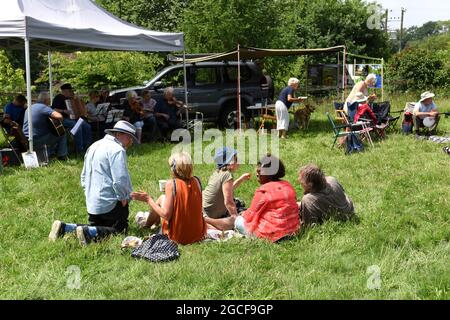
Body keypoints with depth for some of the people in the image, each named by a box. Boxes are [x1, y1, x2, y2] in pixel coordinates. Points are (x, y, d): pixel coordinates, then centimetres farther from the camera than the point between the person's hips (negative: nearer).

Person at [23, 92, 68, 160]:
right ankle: (62, 156, 13)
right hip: (37, 140, -8)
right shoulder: (44, 107, -13)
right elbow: (59, 116, -27)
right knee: (62, 135, 8)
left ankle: (49, 153, 32)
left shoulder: (30, 107, 13)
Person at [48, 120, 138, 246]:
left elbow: (83, 177, 20)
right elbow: (120, 180, -23)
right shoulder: (117, 150, -16)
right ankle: (88, 232, -20)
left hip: (91, 203, 9)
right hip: (110, 203, -9)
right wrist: (125, 198, -8)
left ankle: (64, 227, 3)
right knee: (120, 230, 0)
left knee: (95, 226, 21)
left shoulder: (94, 147, 14)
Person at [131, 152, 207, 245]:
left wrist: (148, 199, -8)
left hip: (178, 236, -4)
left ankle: (146, 227, 38)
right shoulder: (196, 181, -3)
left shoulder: (171, 184, -16)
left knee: (162, 198, 15)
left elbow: (166, 215, -18)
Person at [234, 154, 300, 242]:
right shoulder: (288, 186, 5)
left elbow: (252, 215, -8)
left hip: (274, 234, -8)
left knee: (238, 221, 11)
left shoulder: (263, 191, -16)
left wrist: (244, 214, 18)